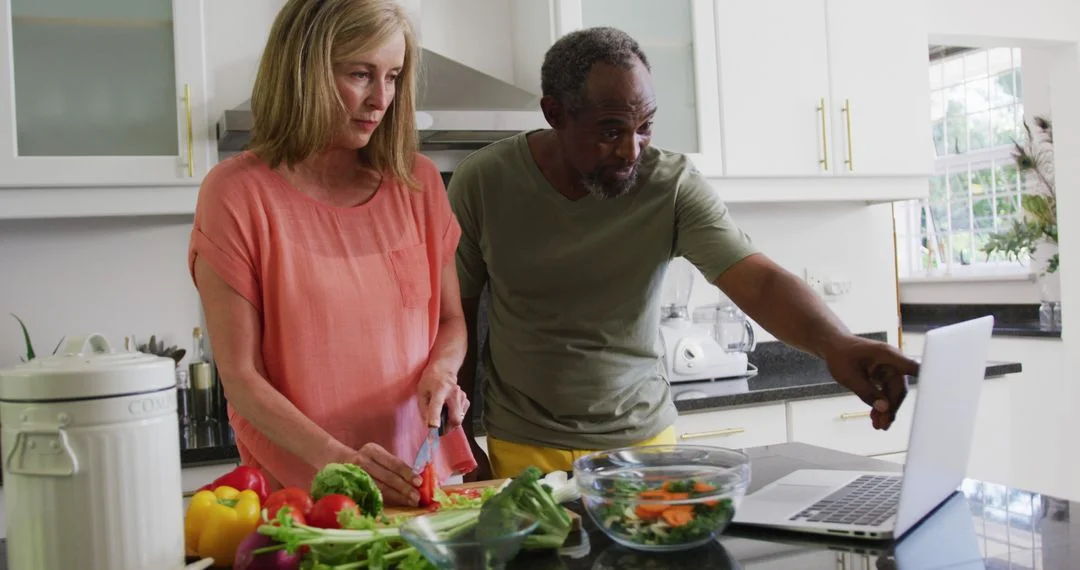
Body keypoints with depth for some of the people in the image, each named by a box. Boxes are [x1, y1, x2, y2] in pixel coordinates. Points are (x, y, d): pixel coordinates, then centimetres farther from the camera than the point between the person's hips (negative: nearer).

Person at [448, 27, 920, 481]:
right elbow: (457, 313, -2)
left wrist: (835, 342, -45)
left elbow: (758, 281, -25)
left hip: (643, 435, 0)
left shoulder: (673, 186, -15)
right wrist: (461, 441, 0)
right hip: (523, 447, 0)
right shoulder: (482, 181, -11)